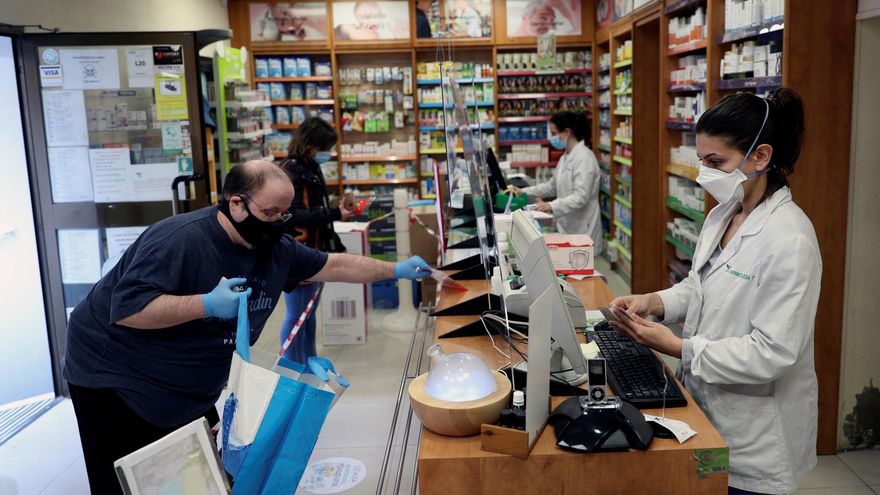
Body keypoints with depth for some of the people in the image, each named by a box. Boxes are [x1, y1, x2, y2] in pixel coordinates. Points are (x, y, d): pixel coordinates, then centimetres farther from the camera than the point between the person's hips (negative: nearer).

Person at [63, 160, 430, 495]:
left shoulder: (274, 248, -4)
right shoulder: (180, 240, -29)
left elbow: (333, 265, 6)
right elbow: (126, 309, -33)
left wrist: (395, 271, 3)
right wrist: (208, 304, -37)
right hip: (114, 380, -7)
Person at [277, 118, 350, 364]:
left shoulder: (312, 168, 13)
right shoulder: (290, 170, -13)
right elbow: (293, 216, -21)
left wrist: (337, 248, 15)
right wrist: (334, 214, -22)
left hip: (313, 252, 9)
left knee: (309, 313, 16)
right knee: (296, 315, -1)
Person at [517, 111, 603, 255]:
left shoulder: (584, 157, -17)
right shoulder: (566, 156, 11)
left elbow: (580, 197, -25)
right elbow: (552, 186, 19)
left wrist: (552, 206, -37)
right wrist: (523, 192, 11)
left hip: (582, 230, -8)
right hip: (567, 226, 8)